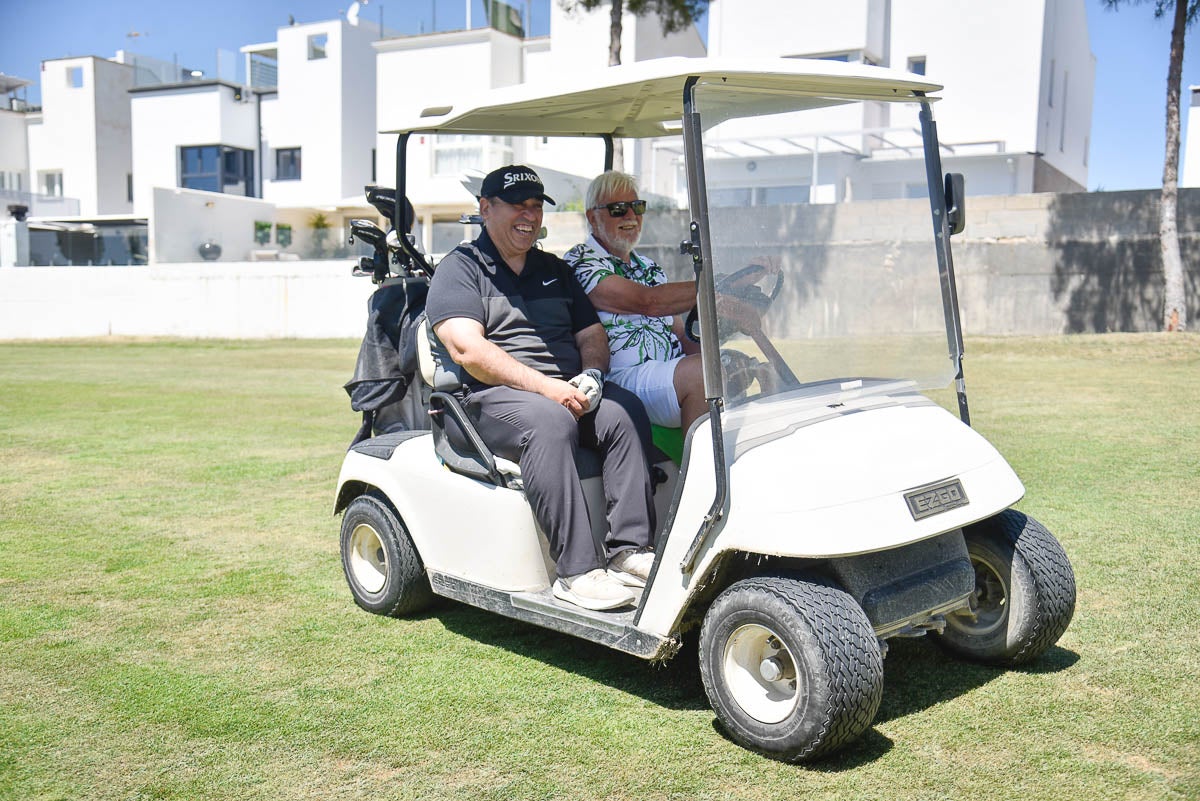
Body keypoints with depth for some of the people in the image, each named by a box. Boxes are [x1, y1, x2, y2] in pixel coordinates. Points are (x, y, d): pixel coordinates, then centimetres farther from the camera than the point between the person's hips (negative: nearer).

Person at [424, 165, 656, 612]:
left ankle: (630, 549, -27)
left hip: (568, 393, 5)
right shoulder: (459, 269, 4)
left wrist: (589, 378, -5)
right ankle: (576, 570, -36)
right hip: (488, 399, -5)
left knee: (624, 411, -24)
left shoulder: (555, 270, 23)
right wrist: (544, 387, -21)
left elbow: (592, 333, 19)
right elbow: (467, 349, -12)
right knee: (548, 422, -36)